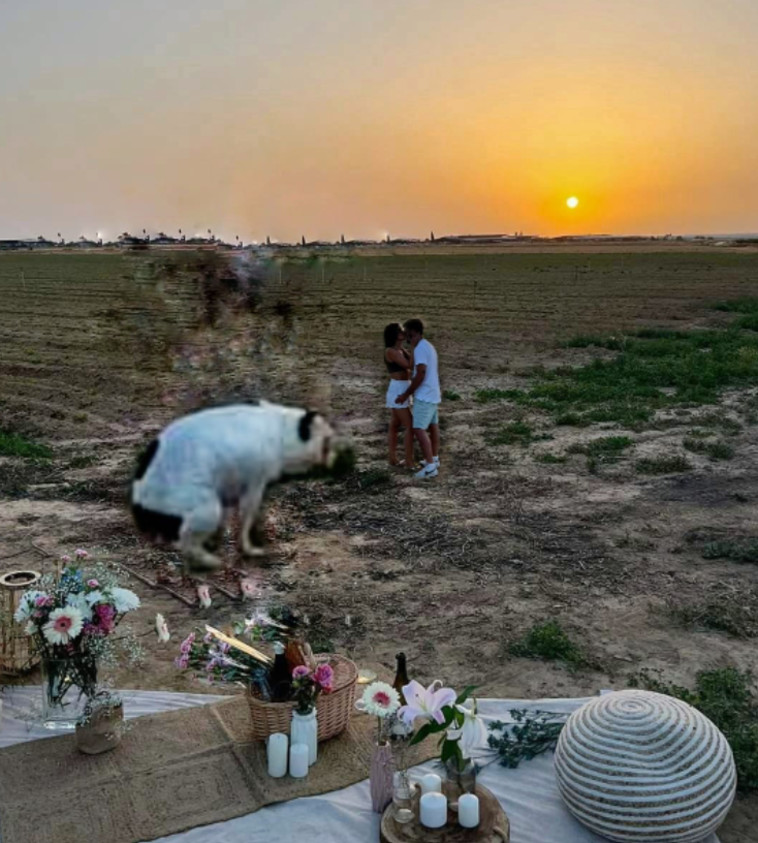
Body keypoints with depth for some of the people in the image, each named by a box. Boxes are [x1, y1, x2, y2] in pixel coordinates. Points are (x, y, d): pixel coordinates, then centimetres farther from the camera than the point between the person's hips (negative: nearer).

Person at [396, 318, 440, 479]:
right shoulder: (428, 346, 12)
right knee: (433, 426, 17)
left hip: (424, 396, -11)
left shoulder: (420, 348, -20)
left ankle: (430, 466, -15)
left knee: (419, 429, -12)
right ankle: (434, 459, 28)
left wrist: (406, 394, -18)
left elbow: (420, 375, -25)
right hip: (432, 394, 11)